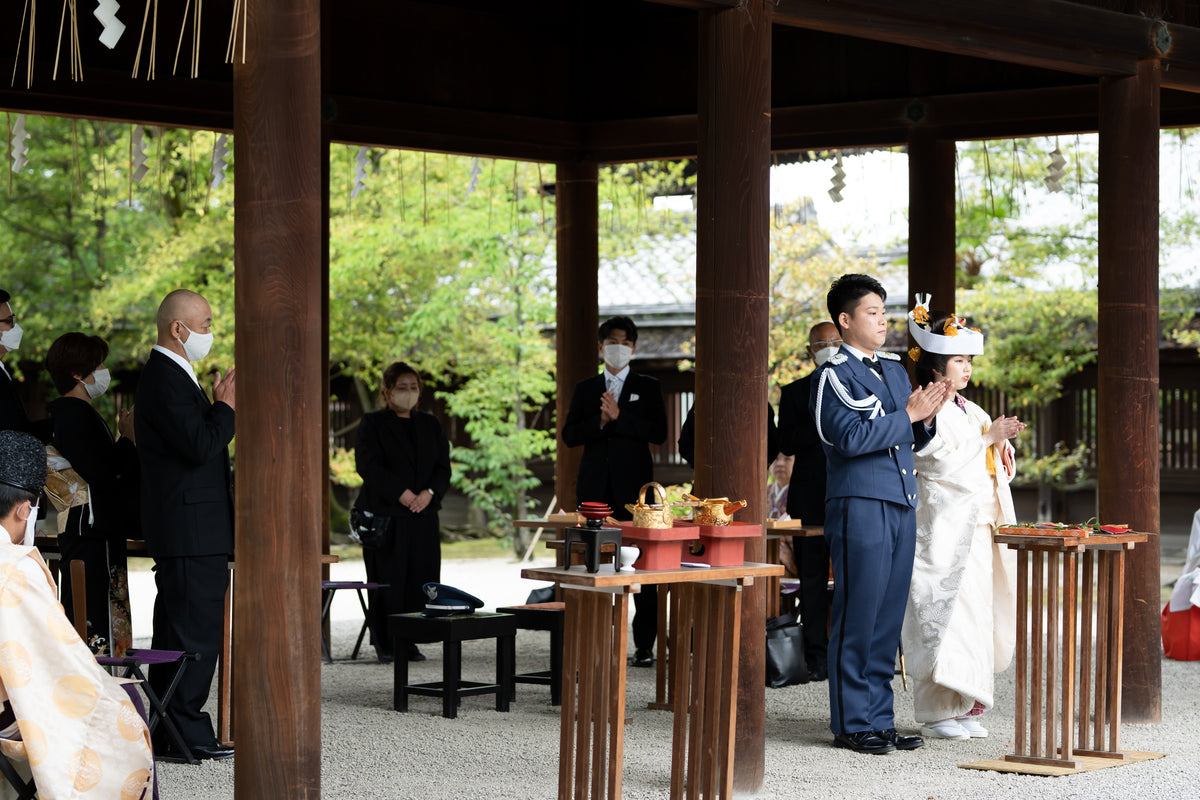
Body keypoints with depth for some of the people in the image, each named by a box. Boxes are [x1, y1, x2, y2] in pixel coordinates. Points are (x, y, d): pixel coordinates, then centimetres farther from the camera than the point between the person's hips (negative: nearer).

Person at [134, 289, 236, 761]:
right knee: (196, 631, -9)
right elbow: (199, 447, -22)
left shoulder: (170, 375, 19)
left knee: (176, 628, 14)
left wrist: (219, 408, 11)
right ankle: (187, 733, -5)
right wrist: (226, 407, -12)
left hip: (184, 527, 11)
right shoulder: (165, 379, -16)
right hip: (191, 530, -11)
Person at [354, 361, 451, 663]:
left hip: (423, 515, 4)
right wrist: (401, 493, -17)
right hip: (385, 514, -4)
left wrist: (429, 493, -9)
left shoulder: (430, 424, 16)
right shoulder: (373, 423, 2)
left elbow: (443, 467, 10)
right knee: (387, 579, -5)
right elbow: (367, 465, -9)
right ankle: (385, 643, 3)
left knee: (419, 579, 0)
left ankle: (410, 641, 7)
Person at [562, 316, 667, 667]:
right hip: (595, 488, 2)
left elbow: (658, 433, -4)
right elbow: (570, 435, 5)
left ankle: (645, 645, -2)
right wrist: (600, 421, -11)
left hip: (633, 484, -2)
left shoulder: (648, 387, 8)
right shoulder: (585, 388, 14)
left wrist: (619, 417, -14)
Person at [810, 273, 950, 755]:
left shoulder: (894, 369, 19)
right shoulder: (834, 376, -6)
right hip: (860, 505, -8)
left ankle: (879, 719, 14)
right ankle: (851, 724, 1)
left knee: (889, 619, 9)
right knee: (856, 617, -5)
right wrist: (908, 414, -14)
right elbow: (851, 438, -18)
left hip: (900, 507, 8)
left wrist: (927, 418, 3)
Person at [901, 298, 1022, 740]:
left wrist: (1001, 443, -1)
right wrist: (986, 438, -14)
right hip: (944, 527, -8)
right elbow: (942, 461, -17)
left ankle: (962, 706, 13)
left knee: (977, 611, 7)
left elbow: (992, 468, 20)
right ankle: (936, 712, -5)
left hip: (977, 528, 9)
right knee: (945, 610, -9)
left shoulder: (971, 411, 19)